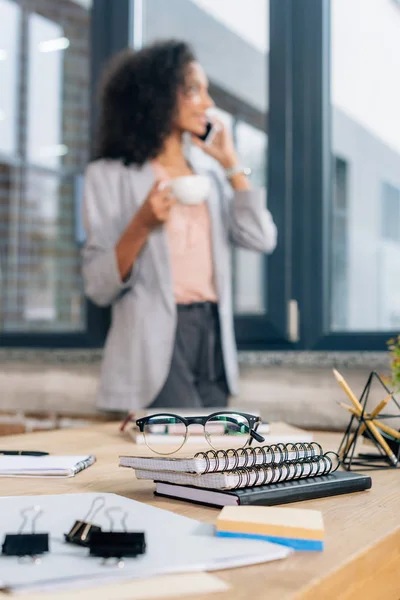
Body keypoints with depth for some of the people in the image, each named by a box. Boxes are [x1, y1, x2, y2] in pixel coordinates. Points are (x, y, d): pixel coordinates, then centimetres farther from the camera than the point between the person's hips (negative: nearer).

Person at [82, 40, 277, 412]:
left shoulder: (208, 170, 13)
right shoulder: (111, 174, -3)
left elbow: (262, 239, 0)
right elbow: (98, 287, -8)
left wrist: (231, 165, 4)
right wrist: (141, 225, -23)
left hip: (212, 331, 5)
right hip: (156, 338, -5)